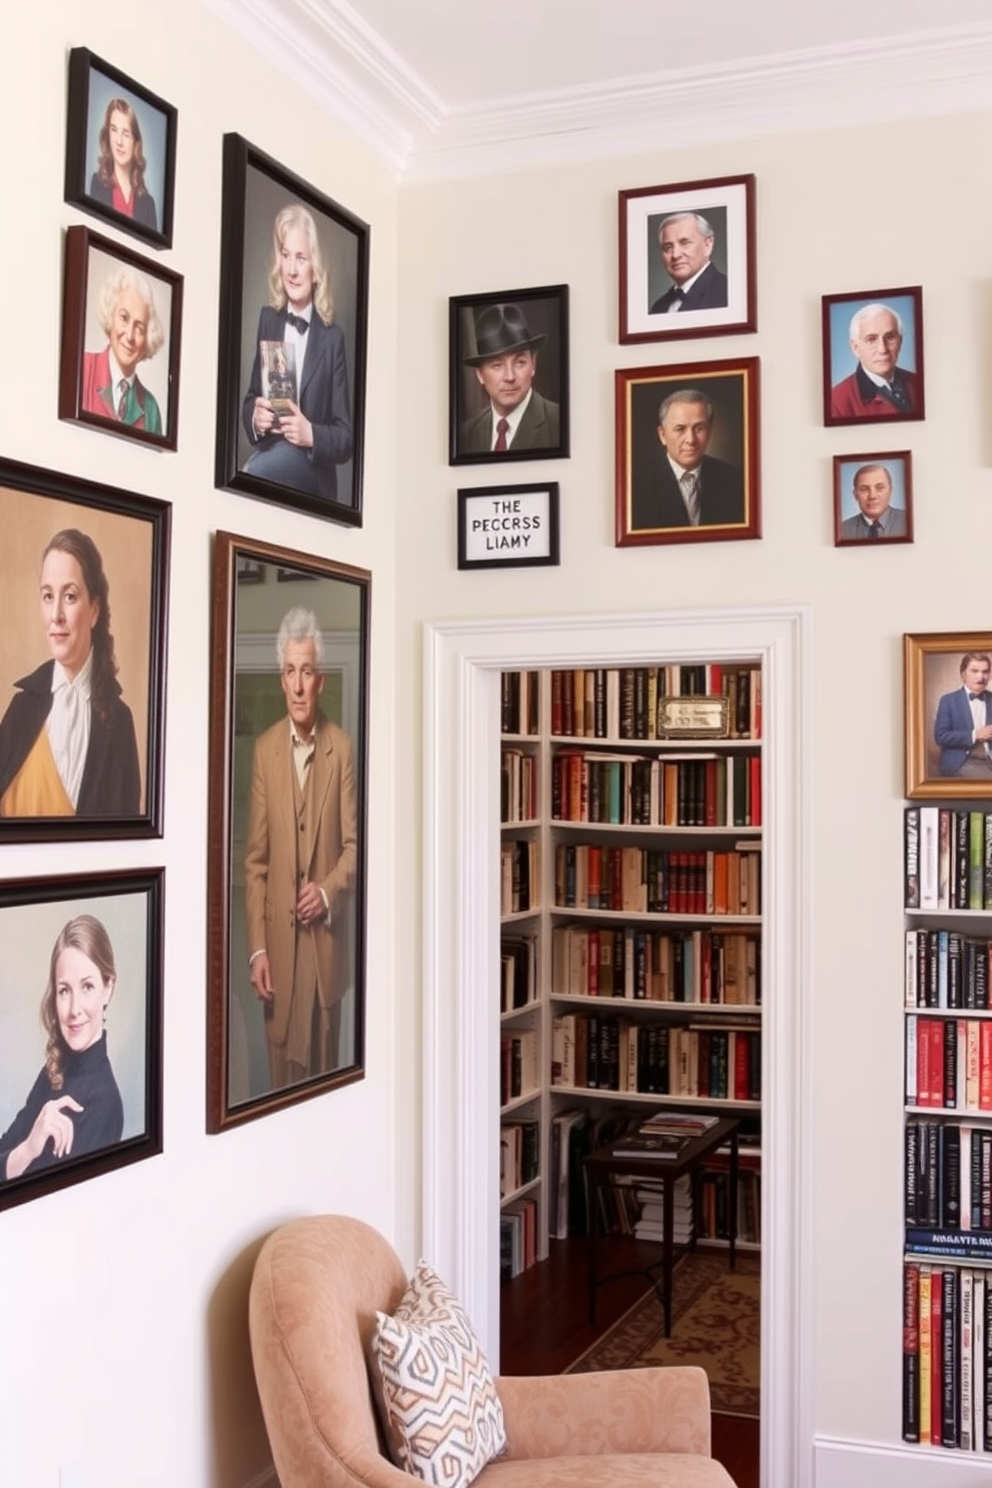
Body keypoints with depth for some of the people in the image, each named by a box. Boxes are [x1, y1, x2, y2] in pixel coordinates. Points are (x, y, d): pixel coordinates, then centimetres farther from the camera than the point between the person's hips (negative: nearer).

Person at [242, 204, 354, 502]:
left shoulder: (332, 338, 1)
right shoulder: (268, 318, 12)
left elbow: (346, 438, 0)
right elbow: (250, 399, 16)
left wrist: (311, 434, -21)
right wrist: (255, 417, -8)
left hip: (309, 466, -3)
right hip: (268, 455, 3)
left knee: (250, 475, -35)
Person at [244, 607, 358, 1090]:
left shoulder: (342, 748, -2)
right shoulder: (264, 749, 0)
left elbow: (354, 844, 2)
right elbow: (254, 858, 0)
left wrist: (328, 892, -18)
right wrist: (256, 948, -6)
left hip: (326, 940, 0)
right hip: (278, 939, 1)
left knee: (325, 1064, 10)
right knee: (283, 1071, 8)